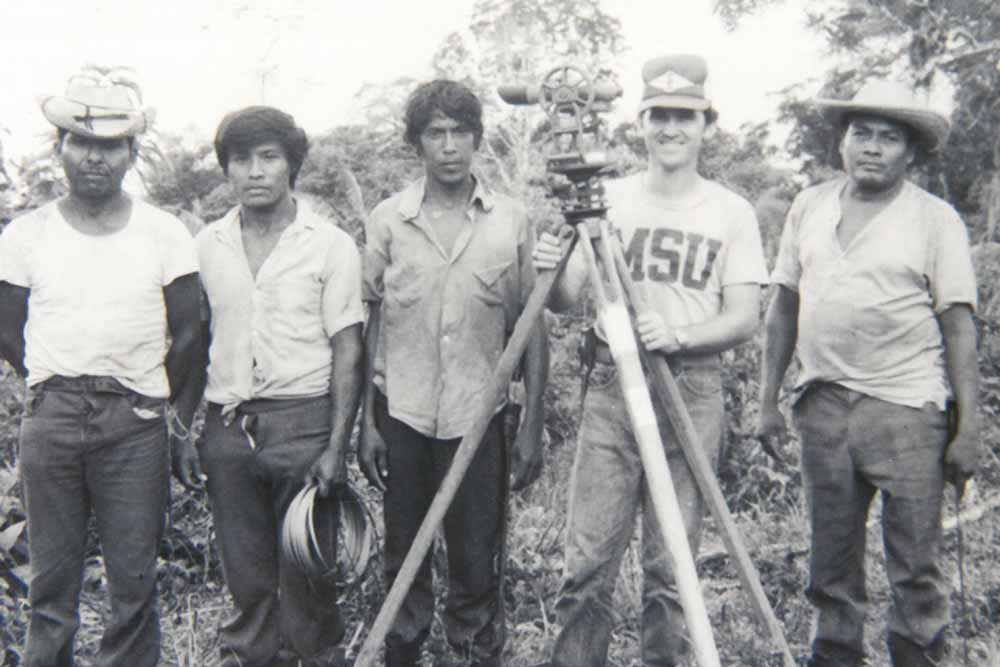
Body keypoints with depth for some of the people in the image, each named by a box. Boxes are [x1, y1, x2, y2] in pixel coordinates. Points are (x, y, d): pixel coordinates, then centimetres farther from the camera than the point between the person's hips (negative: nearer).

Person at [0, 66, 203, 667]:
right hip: (49, 418, 2)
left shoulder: (165, 235, 1)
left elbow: (186, 338, 4)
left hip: (134, 422, -1)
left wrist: (177, 419, 5)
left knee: (134, 584, 3)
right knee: (52, 582, 10)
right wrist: (59, 391, 8)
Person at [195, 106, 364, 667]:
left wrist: (337, 447, -10)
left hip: (303, 422, -3)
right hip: (228, 426, 3)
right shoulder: (207, 245, 9)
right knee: (246, 569, 13)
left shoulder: (331, 245, -2)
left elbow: (348, 351, -5)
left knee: (304, 570, 4)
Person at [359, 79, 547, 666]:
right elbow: (369, 325, 3)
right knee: (404, 554, 14)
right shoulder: (389, 219, 0)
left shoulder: (511, 221, -2)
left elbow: (531, 329, 1)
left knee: (478, 562, 7)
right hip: (401, 416, 1)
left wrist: (534, 425, -1)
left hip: (478, 416, -1)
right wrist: (367, 422, 1)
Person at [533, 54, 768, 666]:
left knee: (671, 565, 6)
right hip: (611, 390, 1)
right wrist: (552, 273, -19)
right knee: (589, 561, 1)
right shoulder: (607, 200, 6)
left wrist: (679, 336, -22)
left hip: (693, 396, 0)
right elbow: (568, 300, 4)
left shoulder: (732, 212, 3)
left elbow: (744, 318, -3)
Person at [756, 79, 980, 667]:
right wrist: (770, 397, 9)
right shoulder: (810, 206, 10)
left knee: (916, 567, 0)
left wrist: (968, 427, -8)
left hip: (906, 409, -3)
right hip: (823, 405, 4)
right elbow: (785, 306, 12)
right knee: (832, 560, 13)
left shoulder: (936, 219, -1)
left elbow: (960, 327, -3)